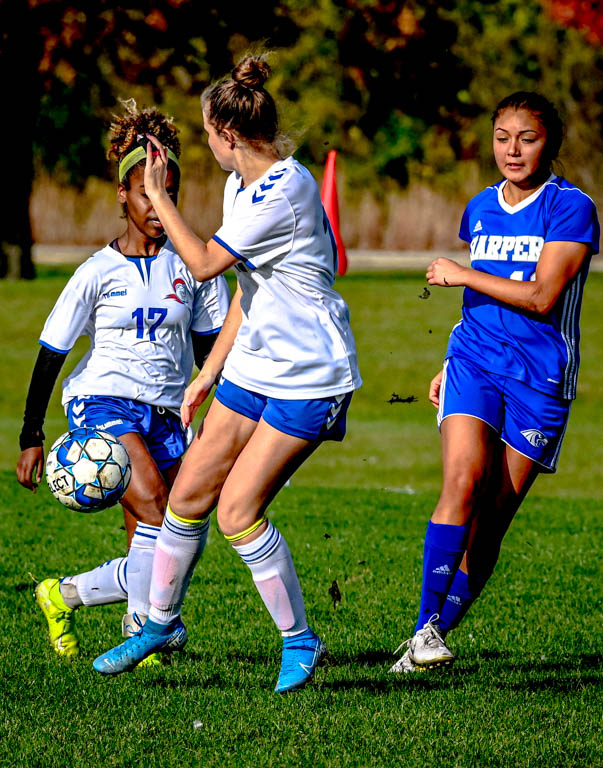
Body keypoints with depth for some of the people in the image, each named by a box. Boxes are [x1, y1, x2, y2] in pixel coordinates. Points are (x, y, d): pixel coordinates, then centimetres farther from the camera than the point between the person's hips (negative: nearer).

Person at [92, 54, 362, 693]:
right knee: (188, 492, 9)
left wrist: (157, 196, -8)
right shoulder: (243, 185, 8)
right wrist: (210, 371, 17)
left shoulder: (284, 191, -22)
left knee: (238, 510, -12)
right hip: (253, 366, 9)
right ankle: (161, 623, 26)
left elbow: (205, 262, -17)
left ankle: (300, 640, 4)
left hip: (308, 376, -9)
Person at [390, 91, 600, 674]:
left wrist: (461, 275, -9)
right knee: (463, 478, -21)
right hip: (474, 362, 3)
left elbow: (540, 298, -15)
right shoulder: (480, 209, 12)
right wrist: (451, 367, 27)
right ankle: (426, 626, -21)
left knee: (491, 521, -1)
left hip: (539, 378, -3)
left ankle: (438, 633, 12)